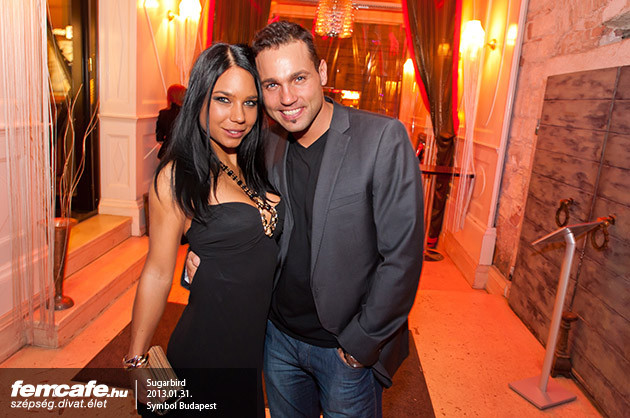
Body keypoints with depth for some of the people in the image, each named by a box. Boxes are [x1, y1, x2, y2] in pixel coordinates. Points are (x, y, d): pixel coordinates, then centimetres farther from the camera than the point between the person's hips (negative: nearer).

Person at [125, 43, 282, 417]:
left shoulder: (256, 166, 3)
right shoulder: (178, 176, -15)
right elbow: (158, 274, -12)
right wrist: (137, 362, -7)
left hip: (259, 339, 6)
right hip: (207, 347, -6)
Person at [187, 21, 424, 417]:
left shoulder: (383, 138, -19)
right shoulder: (267, 146, -2)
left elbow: (402, 257, -18)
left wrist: (362, 341, -13)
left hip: (349, 348, -4)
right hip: (279, 337, 5)